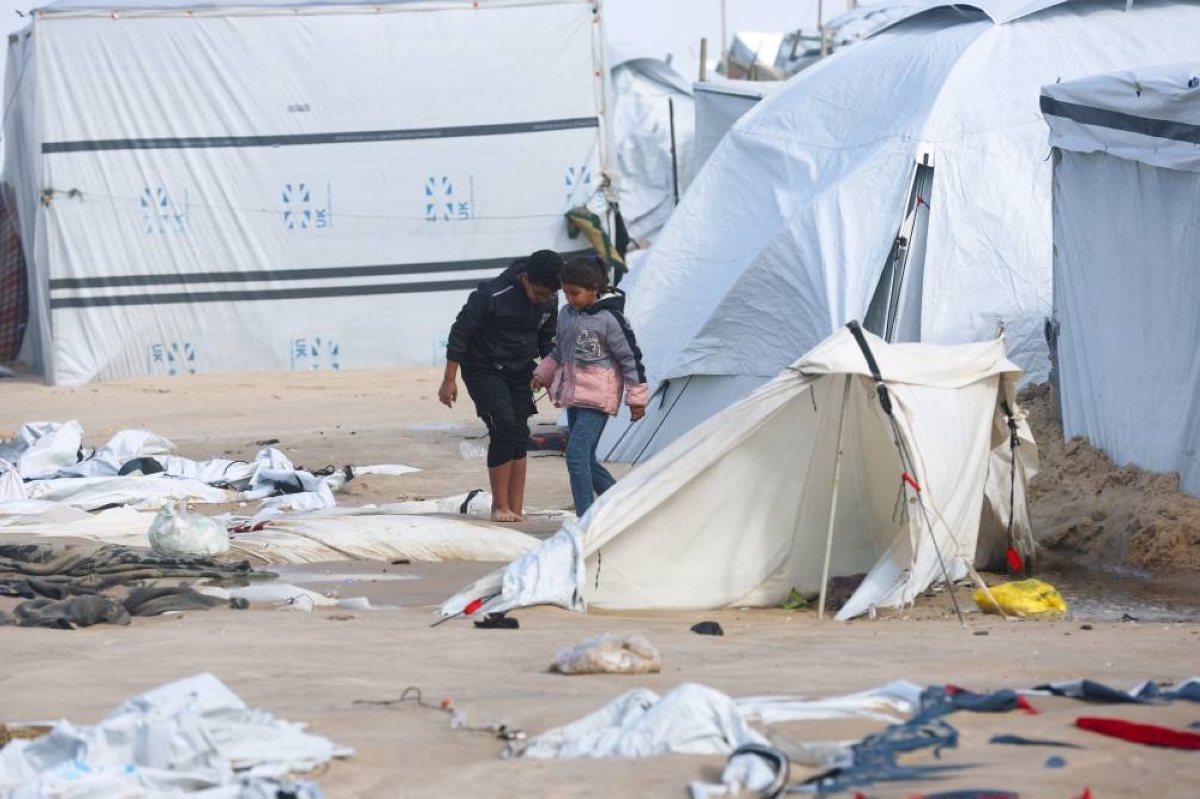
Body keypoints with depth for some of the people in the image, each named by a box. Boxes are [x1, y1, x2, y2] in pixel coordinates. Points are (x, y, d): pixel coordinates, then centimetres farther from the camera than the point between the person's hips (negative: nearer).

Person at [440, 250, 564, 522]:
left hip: (520, 373, 6)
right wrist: (449, 380, -15)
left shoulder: (550, 301, -6)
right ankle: (500, 506, -8)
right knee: (504, 427, -17)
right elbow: (460, 332, -17)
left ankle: (515, 508, 2)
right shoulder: (491, 295, -25)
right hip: (483, 370, -6)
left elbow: (547, 340, 12)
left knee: (519, 434, -1)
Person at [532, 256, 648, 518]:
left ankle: (586, 521, -16)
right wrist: (542, 374, 10)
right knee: (585, 459, 10)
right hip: (573, 395, 8)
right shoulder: (566, 315, 9)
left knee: (577, 453, -18)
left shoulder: (610, 319, -12)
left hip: (597, 397, -8)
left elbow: (630, 358, -8)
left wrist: (636, 399, -6)